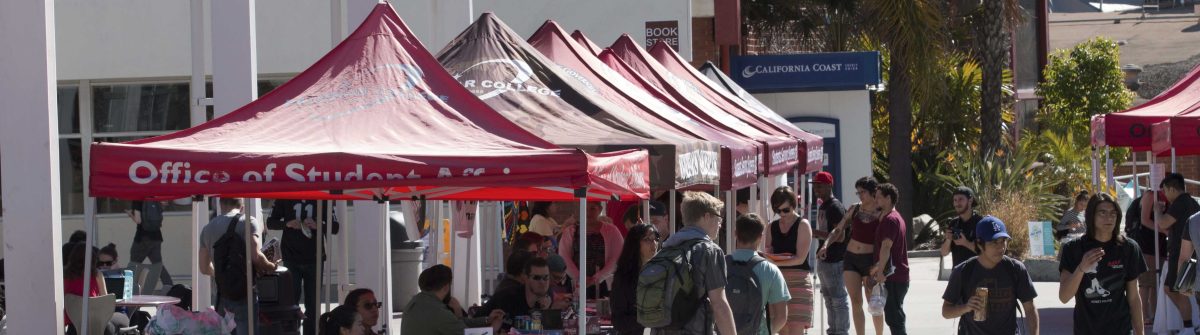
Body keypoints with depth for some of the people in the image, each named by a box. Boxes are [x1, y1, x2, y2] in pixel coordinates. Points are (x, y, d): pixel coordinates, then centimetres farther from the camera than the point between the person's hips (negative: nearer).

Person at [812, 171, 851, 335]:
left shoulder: (835, 207, -15)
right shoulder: (822, 206, 15)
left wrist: (815, 233, -19)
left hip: (834, 261, -10)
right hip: (823, 260, 10)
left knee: (838, 299, -6)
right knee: (828, 298, 16)